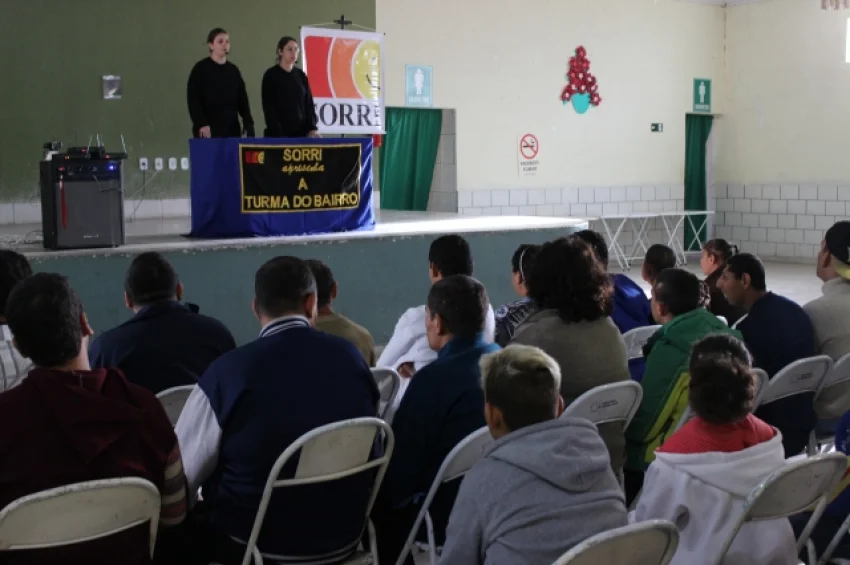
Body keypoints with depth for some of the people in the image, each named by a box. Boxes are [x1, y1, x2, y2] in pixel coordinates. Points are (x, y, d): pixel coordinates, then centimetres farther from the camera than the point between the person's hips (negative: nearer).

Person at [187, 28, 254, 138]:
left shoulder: (233, 70, 13)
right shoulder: (200, 68, -2)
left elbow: (242, 99, 14)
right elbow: (193, 99, -8)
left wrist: (248, 123, 2)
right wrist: (201, 123, -20)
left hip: (232, 129, 5)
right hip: (208, 131, -5)